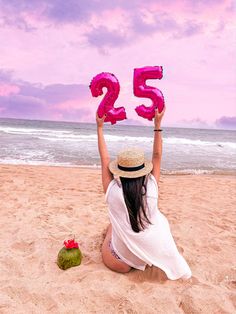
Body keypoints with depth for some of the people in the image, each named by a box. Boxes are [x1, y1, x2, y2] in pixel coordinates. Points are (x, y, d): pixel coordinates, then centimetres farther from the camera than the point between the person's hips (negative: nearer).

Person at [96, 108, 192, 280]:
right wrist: (158, 124, -2)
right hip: (152, 255, 0)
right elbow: (157, 156, -7)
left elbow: (105, 159, -8)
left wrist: (100, 127, -1)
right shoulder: (151, 188, -18)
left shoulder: (113, 191, -20)